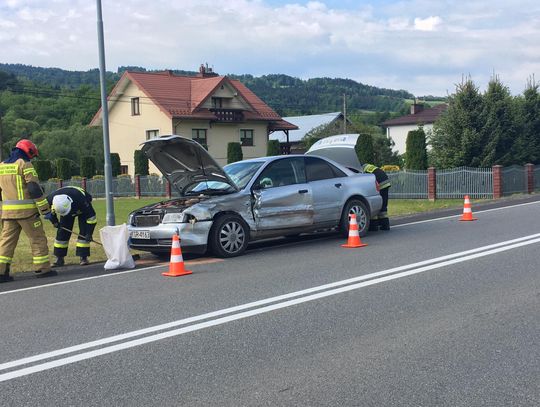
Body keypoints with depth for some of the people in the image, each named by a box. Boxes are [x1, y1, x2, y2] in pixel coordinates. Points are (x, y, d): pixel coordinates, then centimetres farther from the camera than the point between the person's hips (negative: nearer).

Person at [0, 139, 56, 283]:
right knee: (38, 239, 4)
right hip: (26, 210, -6)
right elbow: (35, 189, -14)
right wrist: (45, 209, -10)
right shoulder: (25, 165, -8)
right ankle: (43, 268, 8)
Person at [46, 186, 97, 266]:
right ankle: (59, 258, 4)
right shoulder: (51, 199, -34)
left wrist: (89, 233, -32)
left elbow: (91, 215, -33)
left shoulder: (80, 199, -45)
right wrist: (54, 221, -9)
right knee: (62, 231, -4)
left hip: (83, 208, -3)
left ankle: (83, 257, -9)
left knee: (84, 231, -16)